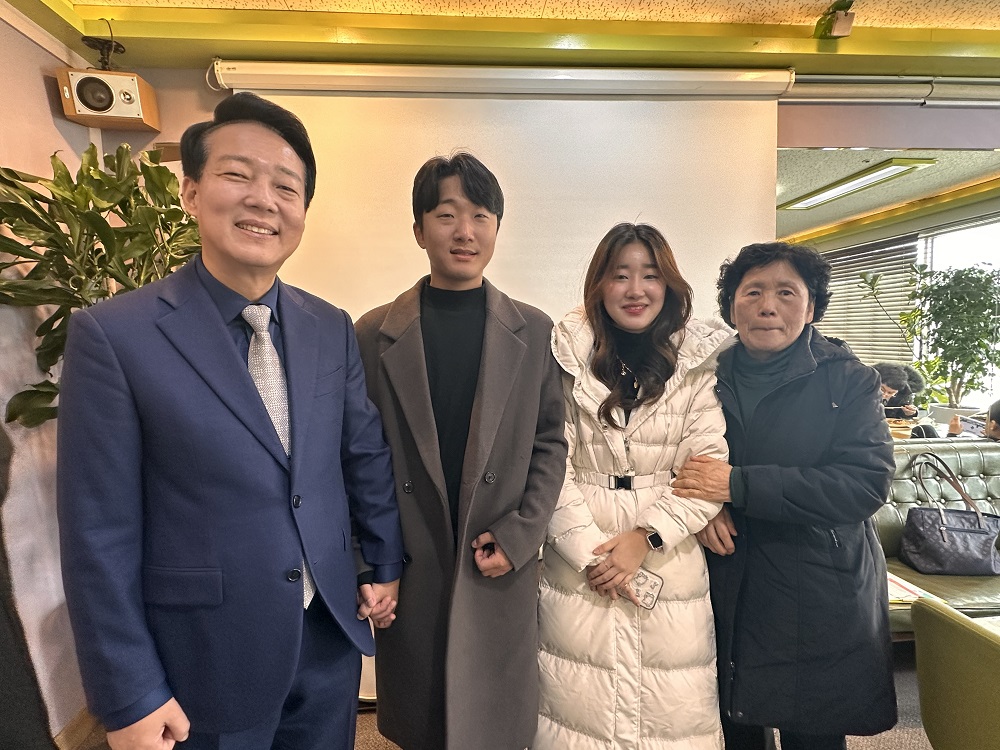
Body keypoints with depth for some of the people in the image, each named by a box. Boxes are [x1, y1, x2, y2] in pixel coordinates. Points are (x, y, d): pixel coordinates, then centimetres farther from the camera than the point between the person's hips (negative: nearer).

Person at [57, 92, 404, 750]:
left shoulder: (332, 329, -3)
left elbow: (367, 456, 4)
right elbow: (99, 533, -12)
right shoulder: (112, 335, -14)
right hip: (206, 662, -3)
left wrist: (387, 565, 8)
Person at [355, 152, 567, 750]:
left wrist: (518, 536, -8)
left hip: (503, 570, 0)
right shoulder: (376, 334, -2)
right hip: (410, 571, 0)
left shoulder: (535, 332, 0)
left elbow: (551, 445, 2)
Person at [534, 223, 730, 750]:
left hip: (670, 562, 1)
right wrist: (592, 551, -10)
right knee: (579, 701, 11)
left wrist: (645, 539, -12)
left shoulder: (699, 362, 0)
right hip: (579, 564, 0)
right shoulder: (566, 357, -2)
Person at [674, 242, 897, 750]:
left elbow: (866, 483, -18)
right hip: (723, 595, 2)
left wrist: (737, 484, -25)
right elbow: (678, 463, 10)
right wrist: (701, 505, -12)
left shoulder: (849, 381, -5)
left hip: (818, 602, -2)